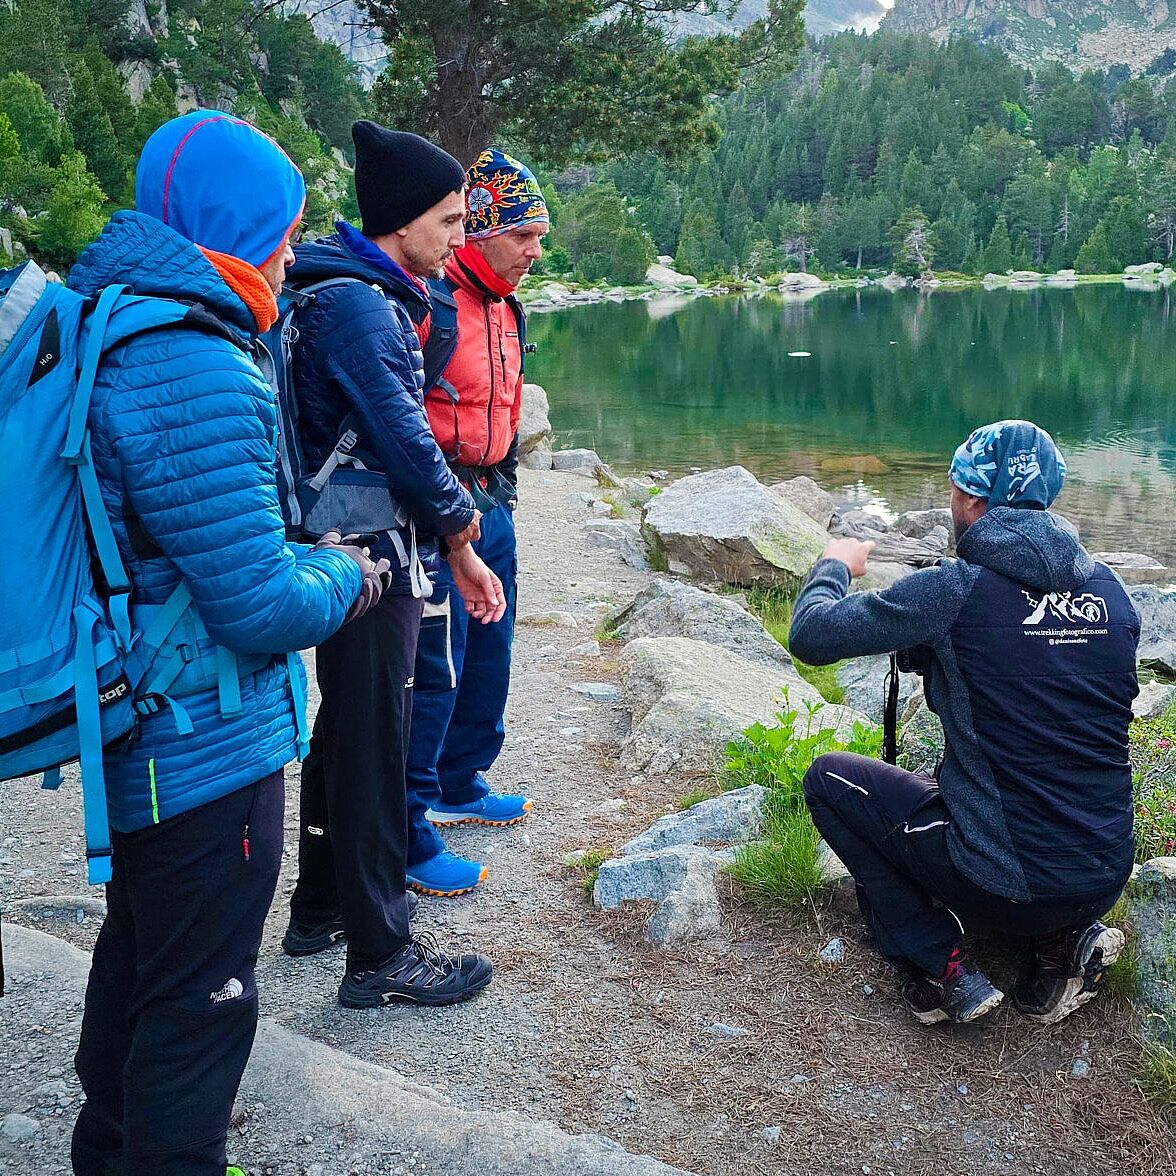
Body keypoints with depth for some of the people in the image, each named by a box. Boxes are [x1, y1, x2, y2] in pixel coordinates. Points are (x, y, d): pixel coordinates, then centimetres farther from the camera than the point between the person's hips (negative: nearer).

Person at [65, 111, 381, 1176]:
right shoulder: (195, 371, -26)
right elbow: (259, 609, -25)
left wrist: (299, 558, 10)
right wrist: (342, 578, -6)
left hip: (136, 727, 10)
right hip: (207, 749, -10)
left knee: (139, 956, 28)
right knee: (202, 996, 9)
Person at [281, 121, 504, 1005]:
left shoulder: (374, 297, 14)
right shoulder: (358, 303, -18)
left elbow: (402, 431, 15)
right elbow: (403, 438, -23)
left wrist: (457, 548, 13)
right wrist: (459, 526, -5)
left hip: (363, 553, 10)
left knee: (348, 730, 19)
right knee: (373, 747, -1)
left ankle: (320, 909, 35)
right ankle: (381, 954, 13)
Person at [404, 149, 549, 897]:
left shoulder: (504, 307, 14)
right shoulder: (427, 299, -17)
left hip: (489, 504, 10)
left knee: (488, 657, 19)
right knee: (433, 671, -6)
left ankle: (460, 787, 37)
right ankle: (405, 839, 5)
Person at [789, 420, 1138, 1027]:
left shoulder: (955, 589, -15)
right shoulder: (1110, 590, 3)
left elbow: (811, 636, -9)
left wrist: (833, 566, 12)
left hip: (1006, 882, -6)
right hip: (1107, 879, 6)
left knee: (829, 778, 12)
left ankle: (942, 966, 6)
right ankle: (1064, 940, 13)